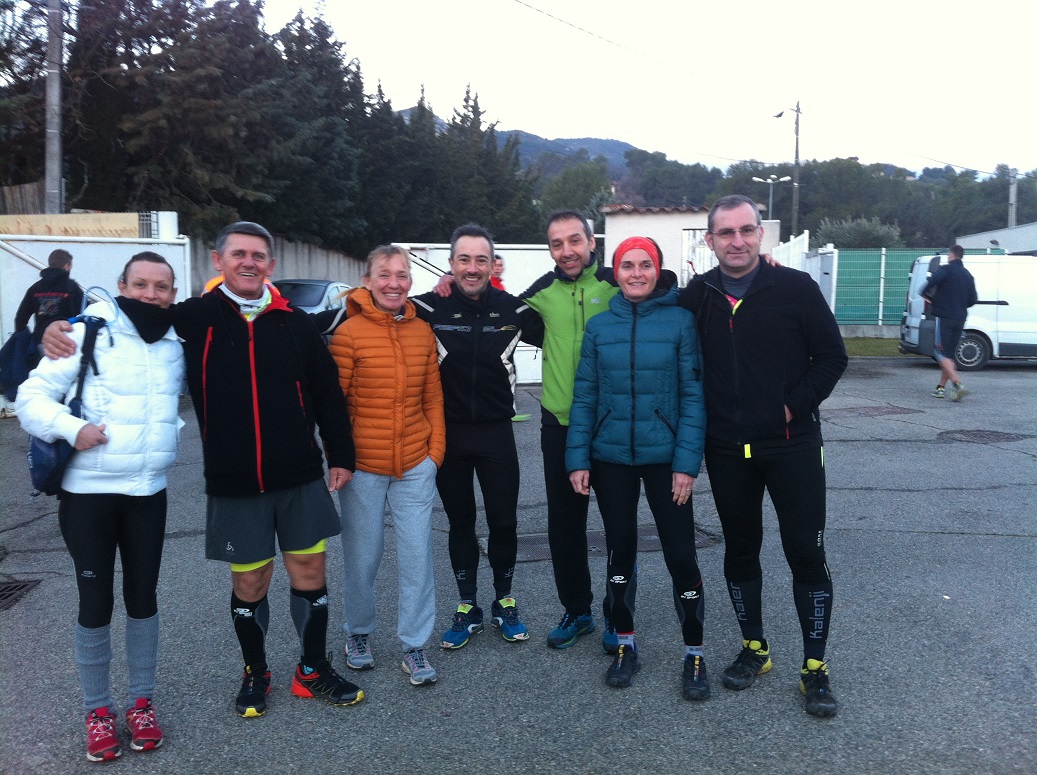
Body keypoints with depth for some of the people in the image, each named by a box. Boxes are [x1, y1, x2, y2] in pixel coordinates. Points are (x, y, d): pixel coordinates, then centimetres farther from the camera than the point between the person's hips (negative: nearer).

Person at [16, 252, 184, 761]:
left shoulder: (177, 345, 4)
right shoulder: (90, 335, -8)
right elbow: (32, 398, -9)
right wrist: (71, 428, -23)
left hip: (149, 492, 3)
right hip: (88, 492, -3)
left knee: (142, 598, 11)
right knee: (95, 604, 4)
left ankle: (141, 702, 27)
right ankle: (96, 710, 23)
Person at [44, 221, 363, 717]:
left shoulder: (295, 323, 2)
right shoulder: (194, 318, -2)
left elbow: (327, 394, 7)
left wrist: (341, 454, 5)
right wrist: (63, 330, -6)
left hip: (300, 480, 1)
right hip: (233, 486, -1)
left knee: (309, 574, 9)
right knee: (249, 584, 11)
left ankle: (314, 670, 29)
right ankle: (255, 673, 34)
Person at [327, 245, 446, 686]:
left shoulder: (422, 331, 4)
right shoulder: (349, 332, -8)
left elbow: (433, 397, 9)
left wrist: (436, 448, 3)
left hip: (415, 466, 3)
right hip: (363, 467, -3)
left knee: (417, 556, 6)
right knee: (362, 558, 11)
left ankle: (414, 646, 22)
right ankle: (358, 632, 36)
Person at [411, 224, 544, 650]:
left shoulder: (512, 309, -2)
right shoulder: (429, 308, -6)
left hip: (496, 433, 0)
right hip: (448, 434, 0)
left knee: (504, 522, 7)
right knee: (460, 523, 13)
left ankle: (504, 601, 31)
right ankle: (467, 607, 30)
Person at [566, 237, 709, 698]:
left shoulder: (681, 321, -5)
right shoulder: (599, 326, 2)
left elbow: (693, 396, -6)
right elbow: (584, 396, 3)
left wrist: (687, 462, -12)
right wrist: (578, 459, -2)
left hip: (664, 457, -2)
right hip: (610, 458, 3)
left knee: (680, 554, 1)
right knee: (620, 552, 13)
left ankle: (694, 655, 20)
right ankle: (625, 646, 31)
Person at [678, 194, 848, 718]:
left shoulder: (795, 288, -6)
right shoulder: (696, 296, 3)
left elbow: (831, 357, -2)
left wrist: (795, 407, -9)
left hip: (792, 444, -3)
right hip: (727, 451, 3)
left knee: (806, 553, 1)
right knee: (740, 551, 13)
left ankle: (814, 668, 16)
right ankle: (754, 649, 31)